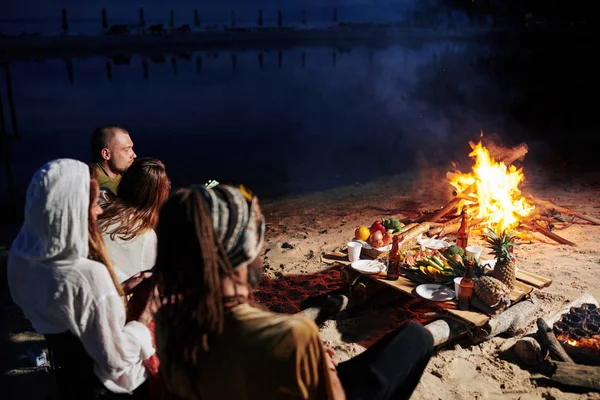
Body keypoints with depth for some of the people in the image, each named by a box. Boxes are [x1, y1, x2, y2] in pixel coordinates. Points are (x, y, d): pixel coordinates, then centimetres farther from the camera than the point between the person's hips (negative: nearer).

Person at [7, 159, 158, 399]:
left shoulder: (21, 252, -12)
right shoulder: (89, 275, -36)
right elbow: (116, 360, -28)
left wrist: (118, 290, 0)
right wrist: (146, 315, -16)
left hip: (63, 372, 7)